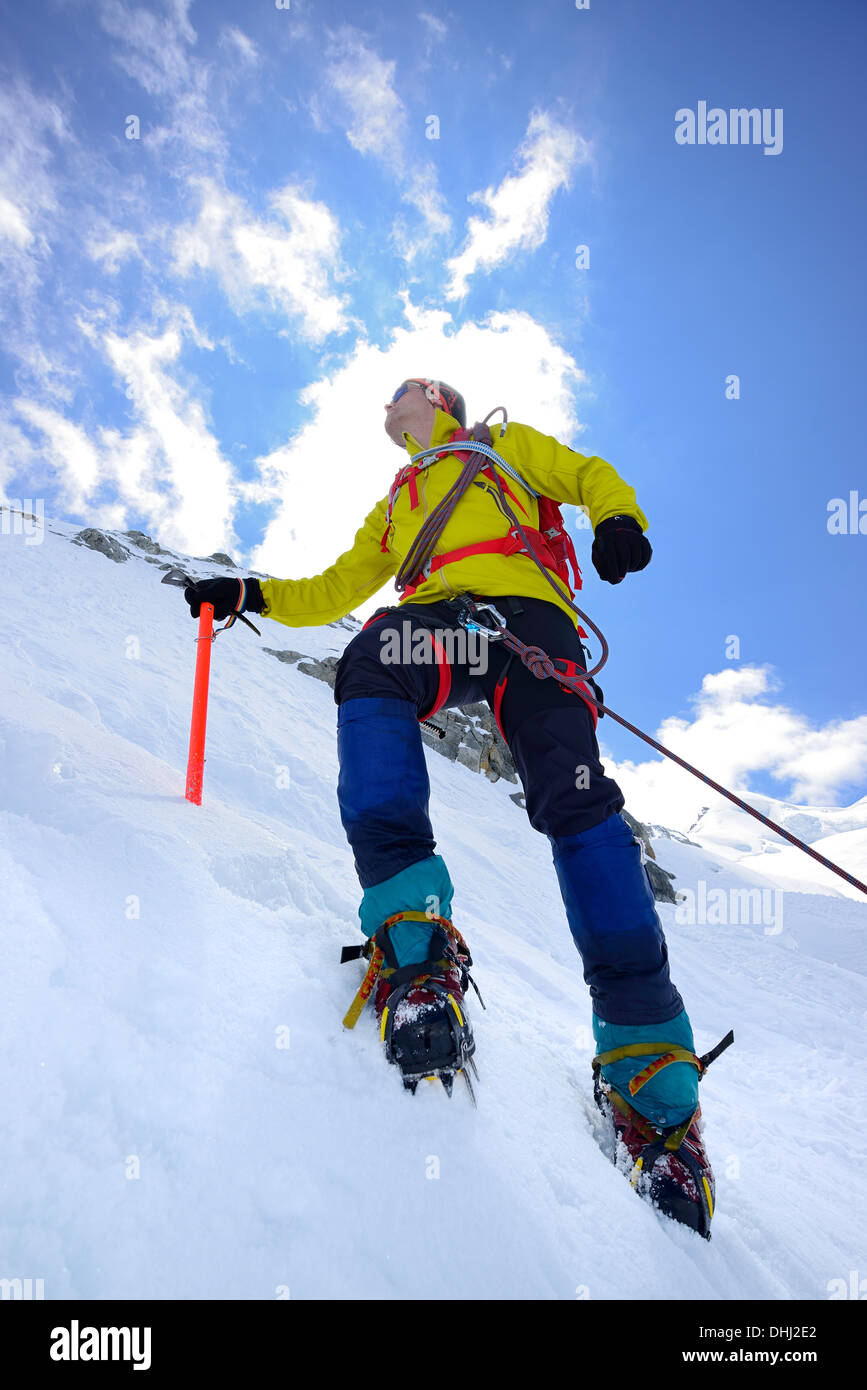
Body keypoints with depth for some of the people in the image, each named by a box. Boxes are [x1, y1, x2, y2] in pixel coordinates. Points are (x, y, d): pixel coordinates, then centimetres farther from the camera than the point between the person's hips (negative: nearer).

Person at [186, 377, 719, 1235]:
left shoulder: (503, 446, 33)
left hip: (522, 603, -2)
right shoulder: (393, 507, 41)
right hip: (434, 621, 3)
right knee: (369, 667, -35)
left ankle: (646, 1056, -24)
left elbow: (588, 477, 23)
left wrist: (618, 520, -1)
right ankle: (411, 931, -45)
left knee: (571, 797, -24)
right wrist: (250, 596, 23)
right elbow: (334, 591, 38)